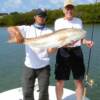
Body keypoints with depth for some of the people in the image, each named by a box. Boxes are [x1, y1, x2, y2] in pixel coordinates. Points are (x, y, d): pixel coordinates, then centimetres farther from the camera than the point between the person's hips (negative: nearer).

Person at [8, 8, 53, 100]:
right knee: (27, 92, 9)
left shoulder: (49, 32, 4)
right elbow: (11, 28, -12)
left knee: (44, 92, 9)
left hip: (44, 66, 0)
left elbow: (50, 50, -6)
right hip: (29, 66, 0)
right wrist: (17, 33, -33)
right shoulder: (27, 29, 3)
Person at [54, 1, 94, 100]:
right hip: (63, 52, -2)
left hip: (76, 51, 2)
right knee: (60, 80, 3)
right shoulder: (58, 21, 2)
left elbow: (80, 38, 16)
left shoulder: (78, 21, 12)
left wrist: (86, 42, -6)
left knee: (79, 80, 6)